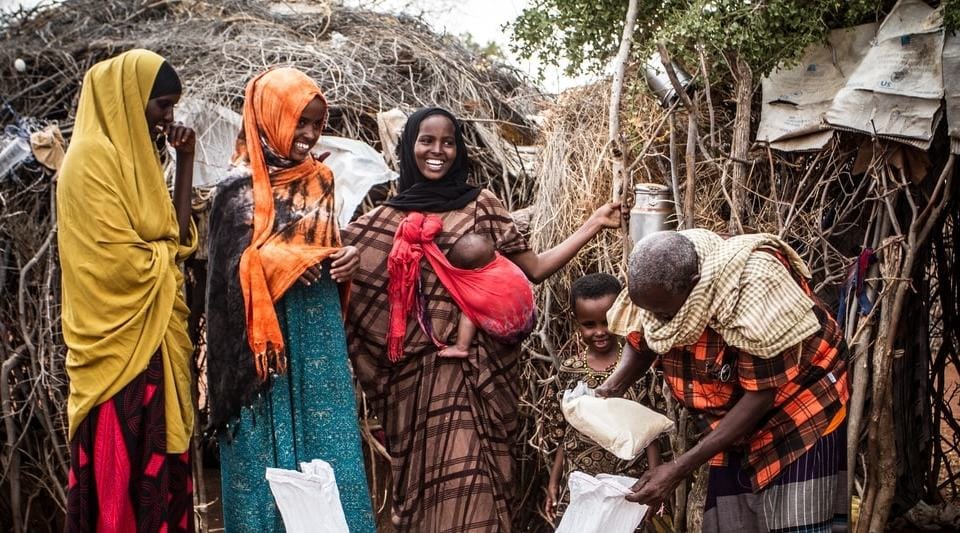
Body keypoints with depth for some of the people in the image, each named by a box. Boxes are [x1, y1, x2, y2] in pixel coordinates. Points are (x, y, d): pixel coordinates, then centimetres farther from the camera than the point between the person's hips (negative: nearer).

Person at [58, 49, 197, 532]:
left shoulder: (132, 157, 16)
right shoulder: (92, 158, -12)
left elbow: (177, 237, 10)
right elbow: (120, 261, -19)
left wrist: (185, 161, 7)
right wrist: (166, 254, 0)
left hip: (152, 340, 9)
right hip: (119, 347, -9)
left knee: (156, 465, 10)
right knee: (122, 474, -4)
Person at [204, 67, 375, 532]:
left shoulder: (318, 180, 11)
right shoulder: (240, 185, -6)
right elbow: (229, 270, -7)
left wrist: (345, 260, -3)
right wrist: (282, 258, -21)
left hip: (320, 337, 5)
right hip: (267, 342, -5)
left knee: (328, 448, 6)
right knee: (270, 454, 2)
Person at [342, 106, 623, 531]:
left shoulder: (481, 206, 5)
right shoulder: (386, 220, 8)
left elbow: (534, 268, 2)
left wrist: (593, 224, -2)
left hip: (476, 371, -1)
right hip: (416, 374, 1)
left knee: (468, 481, -6)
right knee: (424, 479, 7)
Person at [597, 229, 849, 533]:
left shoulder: (752, 286, -33)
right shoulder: (655, 287, -15)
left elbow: (761, 394, -28)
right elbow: (639, 342, 6)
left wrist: (678, 470, -30)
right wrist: (612, 389, -17)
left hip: (803, 419, -6)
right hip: (737, 432, 6)